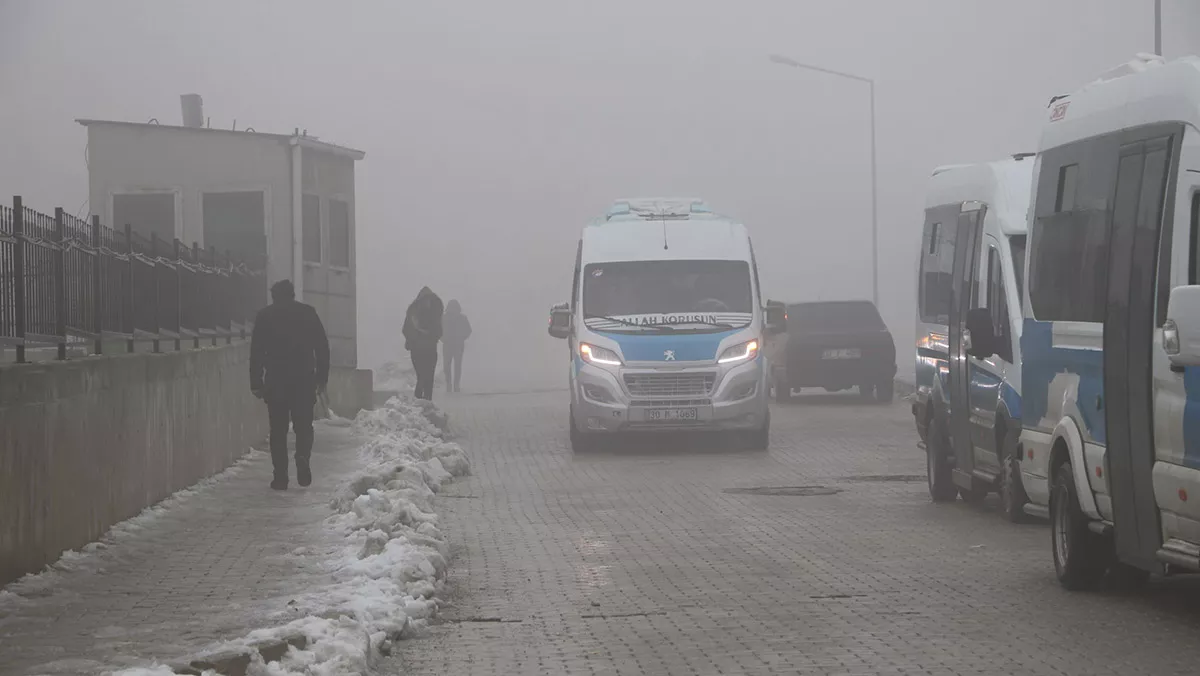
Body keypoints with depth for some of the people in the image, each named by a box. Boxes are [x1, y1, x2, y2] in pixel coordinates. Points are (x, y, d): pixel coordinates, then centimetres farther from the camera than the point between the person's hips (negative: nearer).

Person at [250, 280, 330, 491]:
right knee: (303, 424, 10)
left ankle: (280, 476, 0)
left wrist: (256, 383, 3)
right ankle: (302, 457, -17)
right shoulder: (307, 313, 6)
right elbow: (322, 346, 5)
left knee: (278, 429, 5)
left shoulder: (265, 316, 4)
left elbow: (256, 351, 1)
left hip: (275, 380, -1)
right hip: (304, 379, 1)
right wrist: (322, 377, 10)